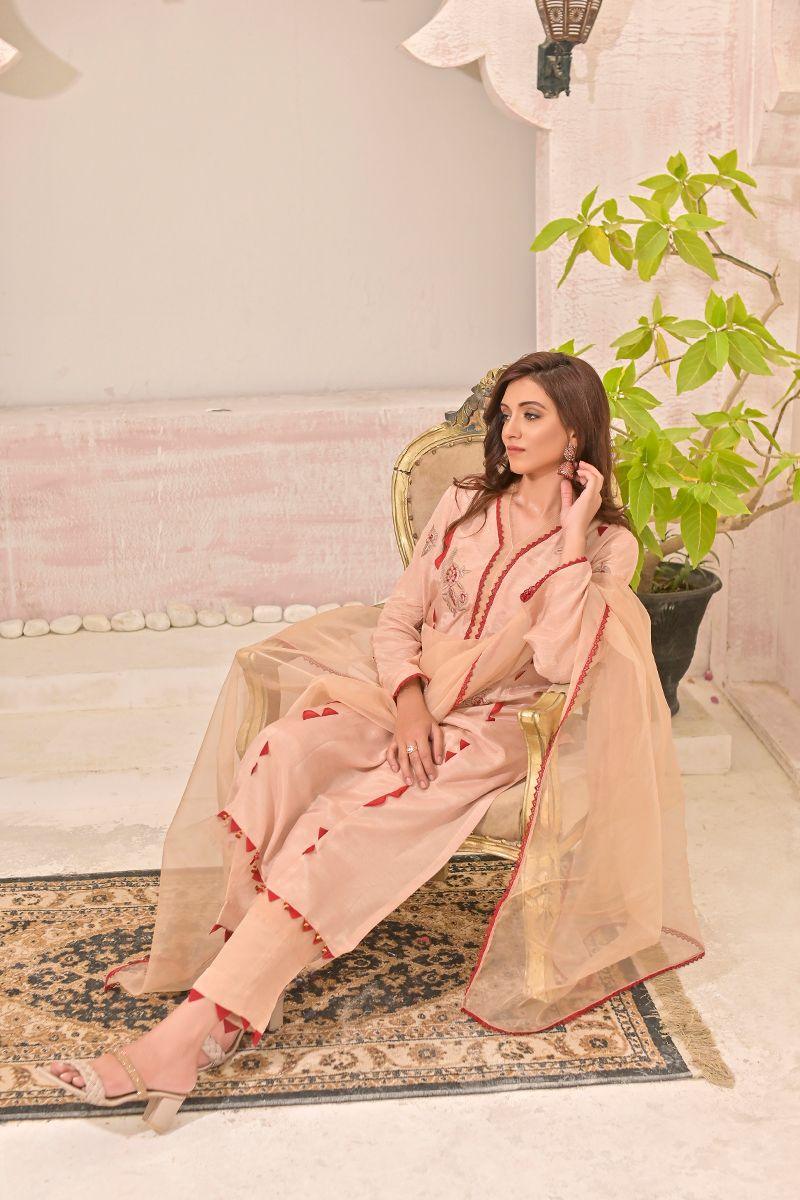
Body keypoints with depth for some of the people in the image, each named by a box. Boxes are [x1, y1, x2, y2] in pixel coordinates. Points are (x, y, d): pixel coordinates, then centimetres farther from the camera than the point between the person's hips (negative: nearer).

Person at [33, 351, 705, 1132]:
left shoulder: (607, 543, 1)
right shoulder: (464, 504, 14)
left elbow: (560, 661, -16)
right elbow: (397, 618, 9)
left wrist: (572, 534, -15)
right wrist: (406, 699, -10)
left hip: (489, 725, -4)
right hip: (408, 693, 5)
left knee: (342, 825, -30)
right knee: (281, 752, -29)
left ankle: (187, 1033, -35)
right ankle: (209, 947, -27)